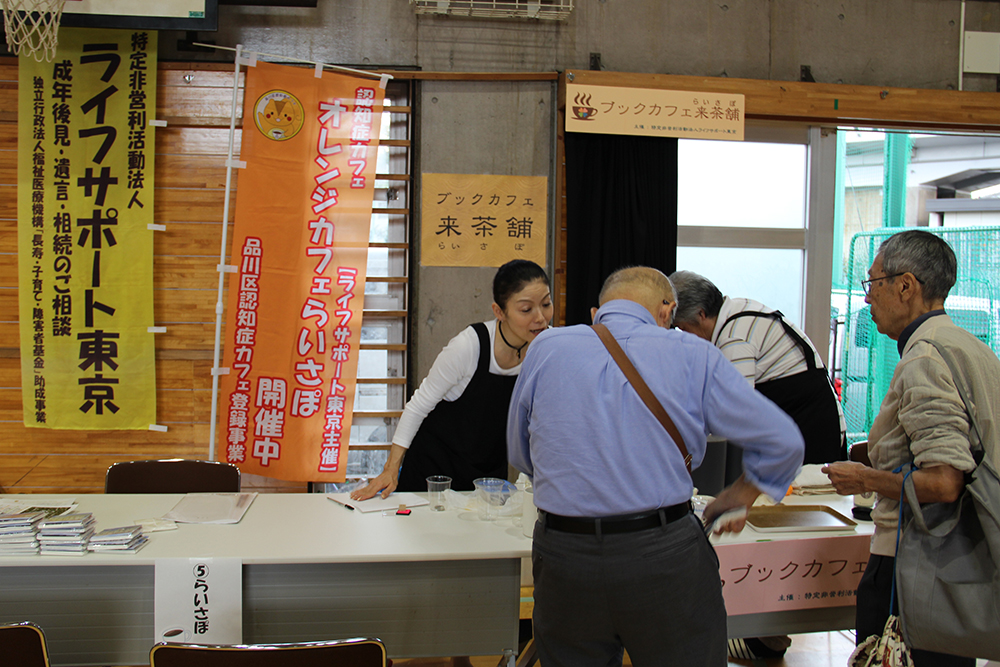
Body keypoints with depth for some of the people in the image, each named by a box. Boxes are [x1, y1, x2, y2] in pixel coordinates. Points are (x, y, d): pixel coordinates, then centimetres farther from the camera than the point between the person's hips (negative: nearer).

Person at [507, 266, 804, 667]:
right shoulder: (693, 355, -1)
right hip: (665, 559, -2)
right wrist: (738, 498, 17)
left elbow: (519, 455, 15)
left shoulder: (546, 349, 5)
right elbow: (782, 443, 2)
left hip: (564, 561, 2)